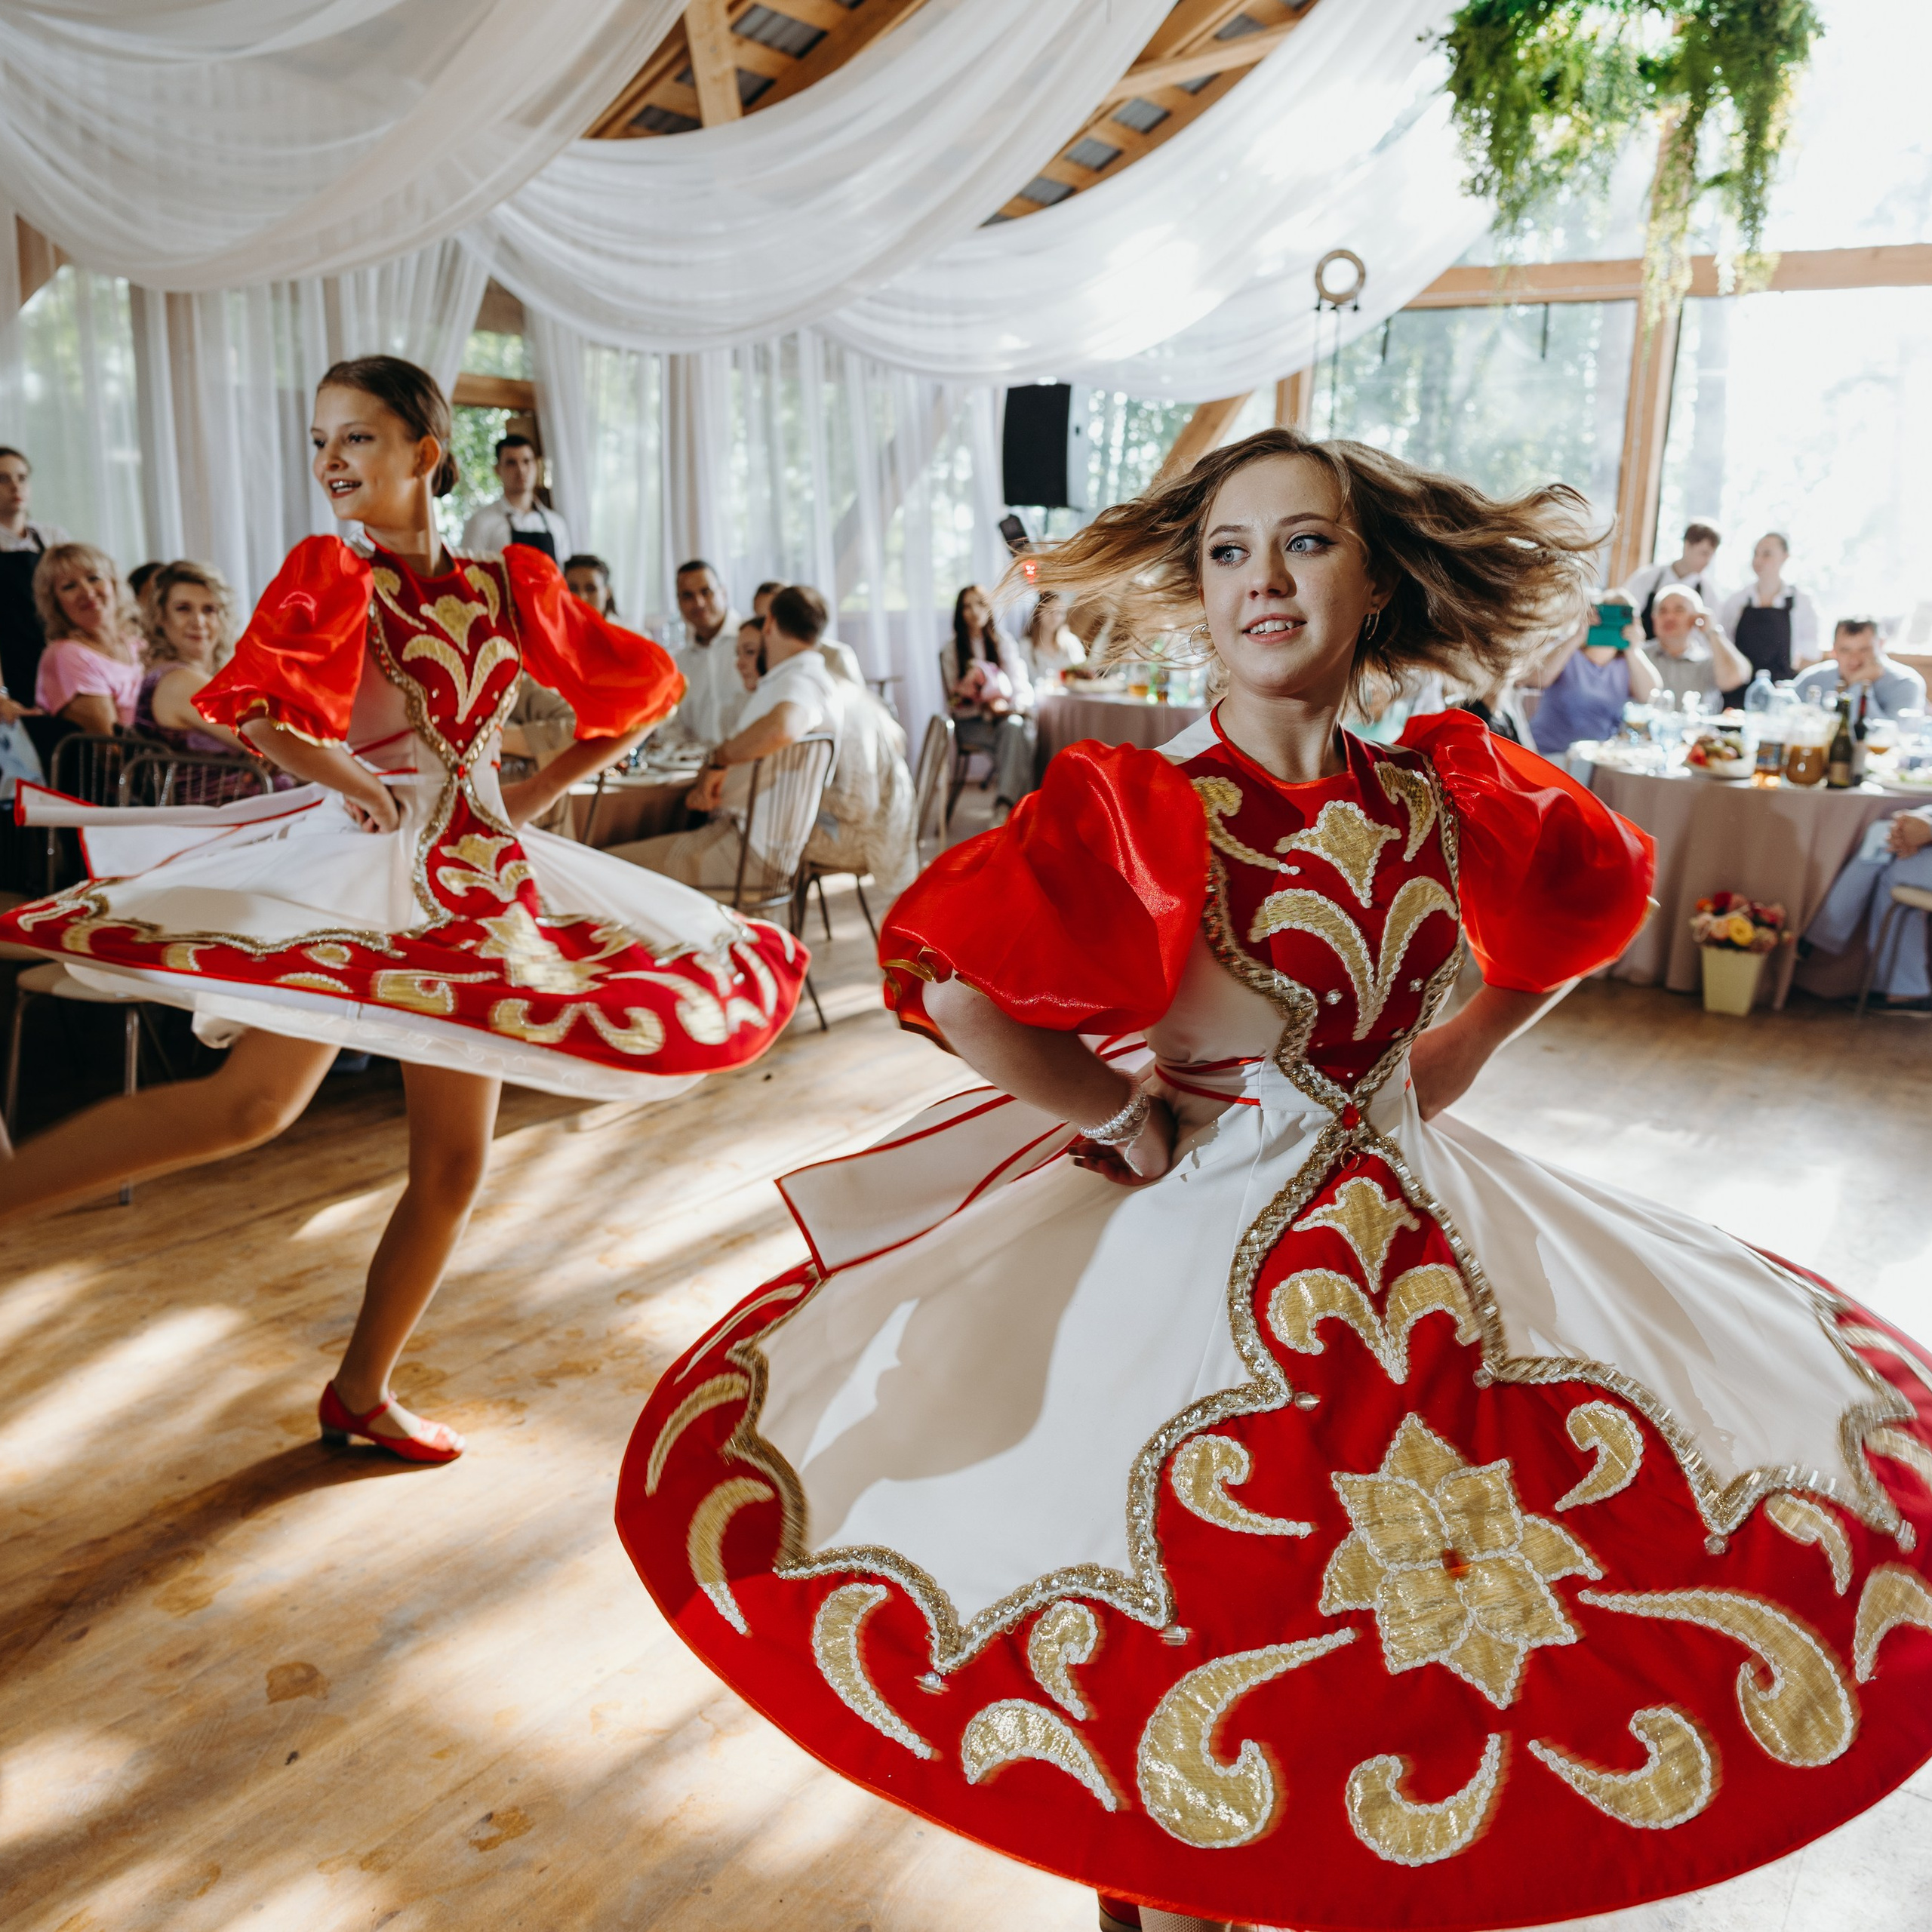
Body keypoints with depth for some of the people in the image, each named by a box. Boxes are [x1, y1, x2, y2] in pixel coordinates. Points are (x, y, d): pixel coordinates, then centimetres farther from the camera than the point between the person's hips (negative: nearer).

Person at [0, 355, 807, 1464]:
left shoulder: (512, 583, 8)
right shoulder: (328, 573, 2)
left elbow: (639, 689, 12)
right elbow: (251, 706, -10)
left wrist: (538, 792, 7)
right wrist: (338, 773, -20)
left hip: (471, 874, 4)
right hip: (348, 857, -3)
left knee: (454, 1161, 5)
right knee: (254, 1100, -25)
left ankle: (362, 1394, 19)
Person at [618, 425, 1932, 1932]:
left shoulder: (1440, 801, -2)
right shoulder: (1146, 808, -18)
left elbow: (1578, 914, 18)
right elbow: (954, 987, -31)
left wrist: (1452, 1059, 7)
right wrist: (1125, 1121, -19)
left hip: (1417, 1234, 6)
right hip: (1199, 1241, -5)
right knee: (1175, 1645, 8)